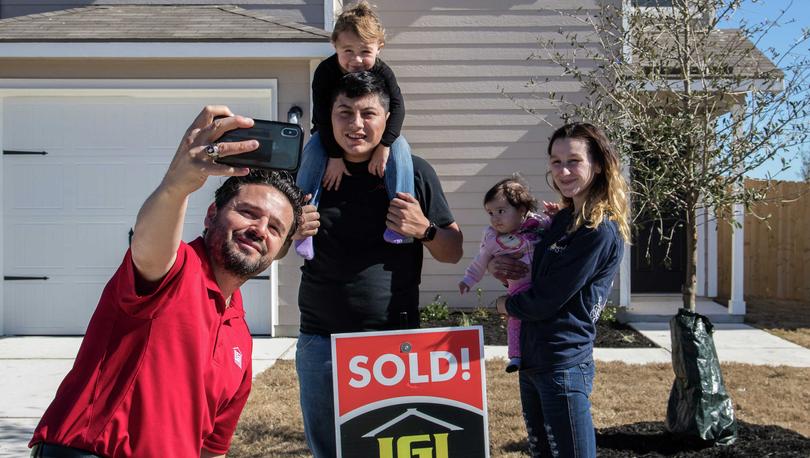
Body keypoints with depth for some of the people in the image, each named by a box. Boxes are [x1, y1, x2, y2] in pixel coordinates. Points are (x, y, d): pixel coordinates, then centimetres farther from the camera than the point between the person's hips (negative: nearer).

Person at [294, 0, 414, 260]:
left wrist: (383, 146, -37)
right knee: (314, 150, -31)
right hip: (332, 133, -1)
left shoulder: (382, 73, -19)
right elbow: (323, 118, -24)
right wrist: (335, 156, -29)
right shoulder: (325, 72, -23)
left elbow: (397, 108, -26)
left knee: (399, 147, -26)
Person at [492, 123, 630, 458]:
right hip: (532, 360, 9)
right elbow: (534, 273, 22)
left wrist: (506, 305, 1)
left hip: (563, 366, -9)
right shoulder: (562, 219, 10)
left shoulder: (600, 233, -17)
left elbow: (547, 300, -18)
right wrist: (497, 266, 0)